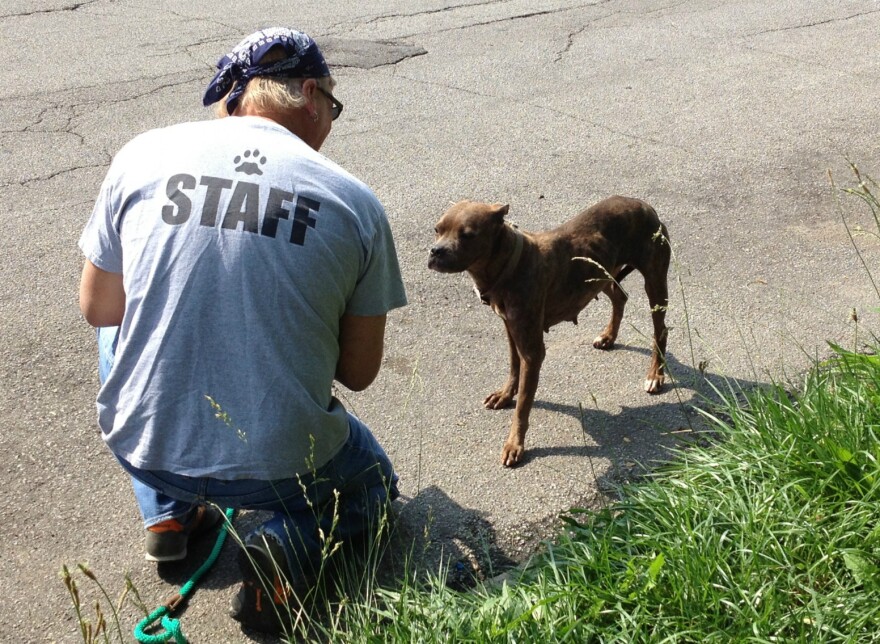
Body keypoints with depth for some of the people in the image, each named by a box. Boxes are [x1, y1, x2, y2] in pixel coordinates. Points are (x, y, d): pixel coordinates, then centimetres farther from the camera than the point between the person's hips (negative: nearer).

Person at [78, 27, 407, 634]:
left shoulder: (143, 155, -3)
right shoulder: (356, 201, -6)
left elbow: (98, 308, 7)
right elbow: (359, 372, 1)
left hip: (140, 445, 2)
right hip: (279, 464, -1)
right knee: (371, 483, 33)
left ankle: (168, 512, 23)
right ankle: (290, 543, 2)